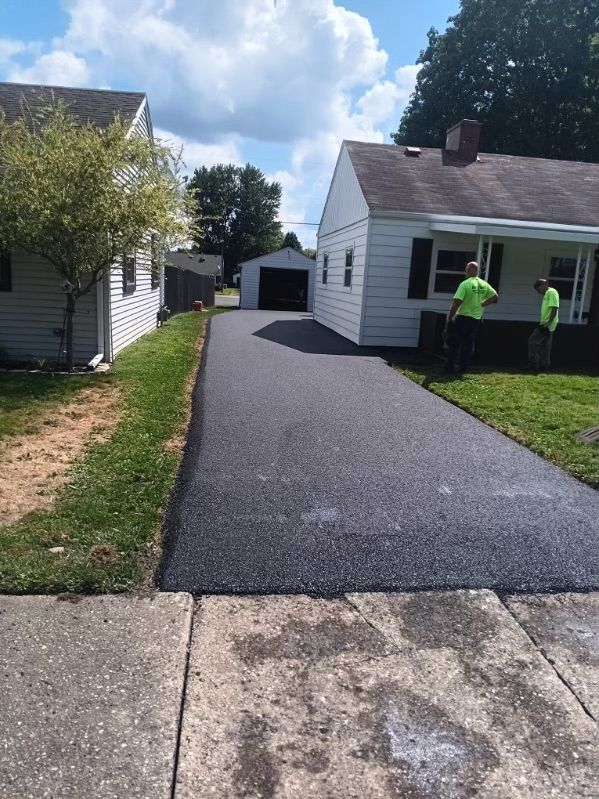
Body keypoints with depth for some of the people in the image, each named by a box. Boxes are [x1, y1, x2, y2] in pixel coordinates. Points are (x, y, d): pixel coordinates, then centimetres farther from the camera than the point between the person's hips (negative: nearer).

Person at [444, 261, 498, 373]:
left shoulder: (465, 284, -15)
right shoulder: (484, 285, 4)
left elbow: (456, 302, -19)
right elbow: (495, 297, 13)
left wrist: (449, 318, -13)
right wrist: (481, 304, 14)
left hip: (463, 318, -5)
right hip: (476, 319, 5)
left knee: (454, 343, 6)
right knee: (469, 345, 12)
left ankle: (450, 367, 7)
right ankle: (463, 368, 15)